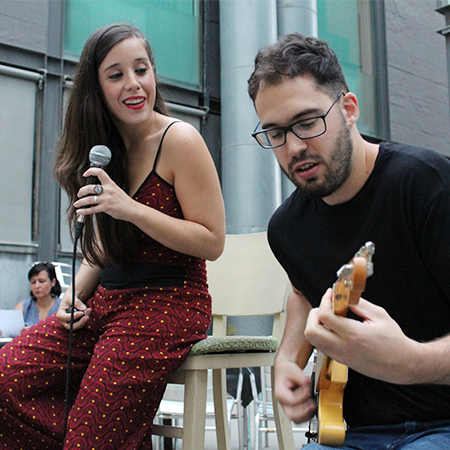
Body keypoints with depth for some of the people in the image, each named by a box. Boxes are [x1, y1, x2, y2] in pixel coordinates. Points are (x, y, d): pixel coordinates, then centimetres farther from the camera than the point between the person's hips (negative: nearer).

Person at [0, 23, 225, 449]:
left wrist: (132, 209, -21)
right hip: (107, 301, 7)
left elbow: (212, 242, -12)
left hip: (167, 303, -7)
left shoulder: (179, 140, -9)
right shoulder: (106, 147, 13)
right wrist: (74, 295, 4)